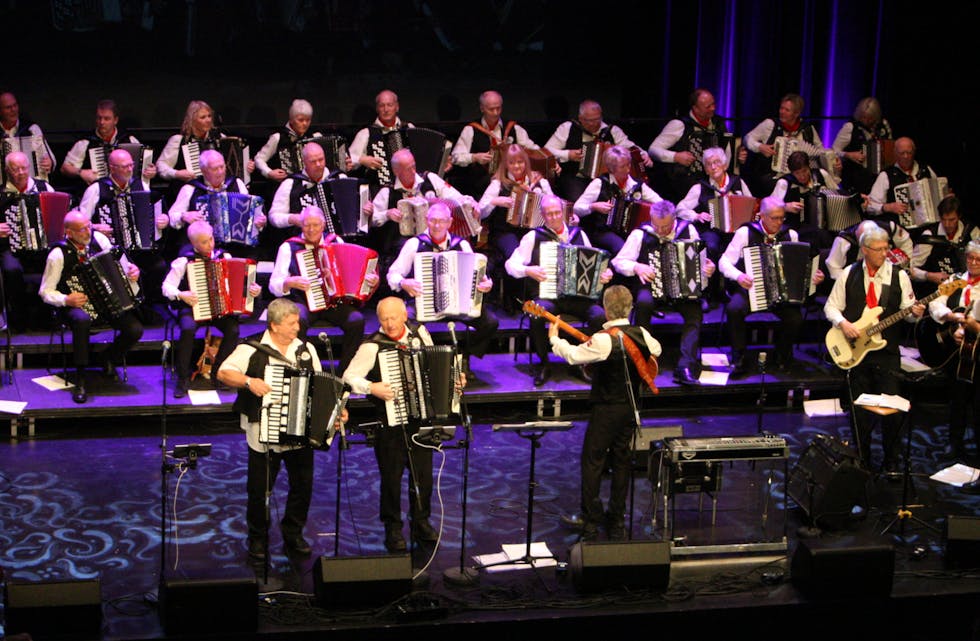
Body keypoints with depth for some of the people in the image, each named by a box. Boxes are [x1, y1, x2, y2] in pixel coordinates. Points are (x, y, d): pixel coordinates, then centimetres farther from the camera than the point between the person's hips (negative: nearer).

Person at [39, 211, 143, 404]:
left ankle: (110, 359, 13)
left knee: (135, 329, -20)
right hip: (77, 304, -4)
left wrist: (132, 271, -6)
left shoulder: (99, 239, -2)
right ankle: (80, 379, -28)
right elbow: (46, 292, -6)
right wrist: (66, 300, -22)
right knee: (82, 320, -41)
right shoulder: (59, 254, -12)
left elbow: (121, 262, 15)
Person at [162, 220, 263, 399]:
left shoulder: (224, 257, 7)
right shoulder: (185, 260, -4)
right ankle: (182, 379, -20)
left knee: (233, 330, -27)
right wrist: (181, 295, -25)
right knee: (188, 329, -34)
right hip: (193, 309, -3)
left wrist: (254, 289, -7)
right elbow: (167, 287, -6)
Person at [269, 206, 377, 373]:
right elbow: (274, 285, 2)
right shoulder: (289, 247, 5)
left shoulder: (336, 241, 13)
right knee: (298, 320, -37)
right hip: (302, 301, -2)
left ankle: (344, 372, -12)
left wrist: (370, 280, -3)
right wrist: (290, 282, -19)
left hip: (335, 302, 2)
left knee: (357, 320, -27)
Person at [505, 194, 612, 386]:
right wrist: (528, 271, -15)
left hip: (576, 297, 3)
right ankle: (544, 364, -13)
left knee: (601, 316, -26)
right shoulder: (534, 236, 6)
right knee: (537, 316, -37)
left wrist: (606, 273, 2)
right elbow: (511, 264, 4)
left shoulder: (578, 235, 16)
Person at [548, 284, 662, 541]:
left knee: (592, 462, 2)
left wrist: (555, 338, 1)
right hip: (631, 408, 6)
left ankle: (591, 523, 2)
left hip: (606, 409, -6)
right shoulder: (641, 334, -1)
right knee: (621, 462, 13)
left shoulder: (604, 339, -22)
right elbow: (656, 350, 19)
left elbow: (573, 356, -15)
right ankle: (617, 522, 18)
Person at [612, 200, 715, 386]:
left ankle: (685, 369, -32)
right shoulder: (640, 234, -2)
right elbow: (618, 261, 1)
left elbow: (700, 258, 14)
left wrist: (708, 267, -7)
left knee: (695, 312, -28)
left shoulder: (688, 230, 3)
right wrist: (637, 267, -17)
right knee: (644, 302, -36)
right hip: (651, 287, -1)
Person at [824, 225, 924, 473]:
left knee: (892, 409, -2)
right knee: (860, 410, 7)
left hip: (887, 352, -1)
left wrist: (914, 313, -21)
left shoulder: (899, 276, 1)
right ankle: (863, 460, 21)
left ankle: (892, 461, 13)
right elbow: (831, 306, 6)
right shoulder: (849, 275, 3)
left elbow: (907, 310, 1)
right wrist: (843, 323, -12)